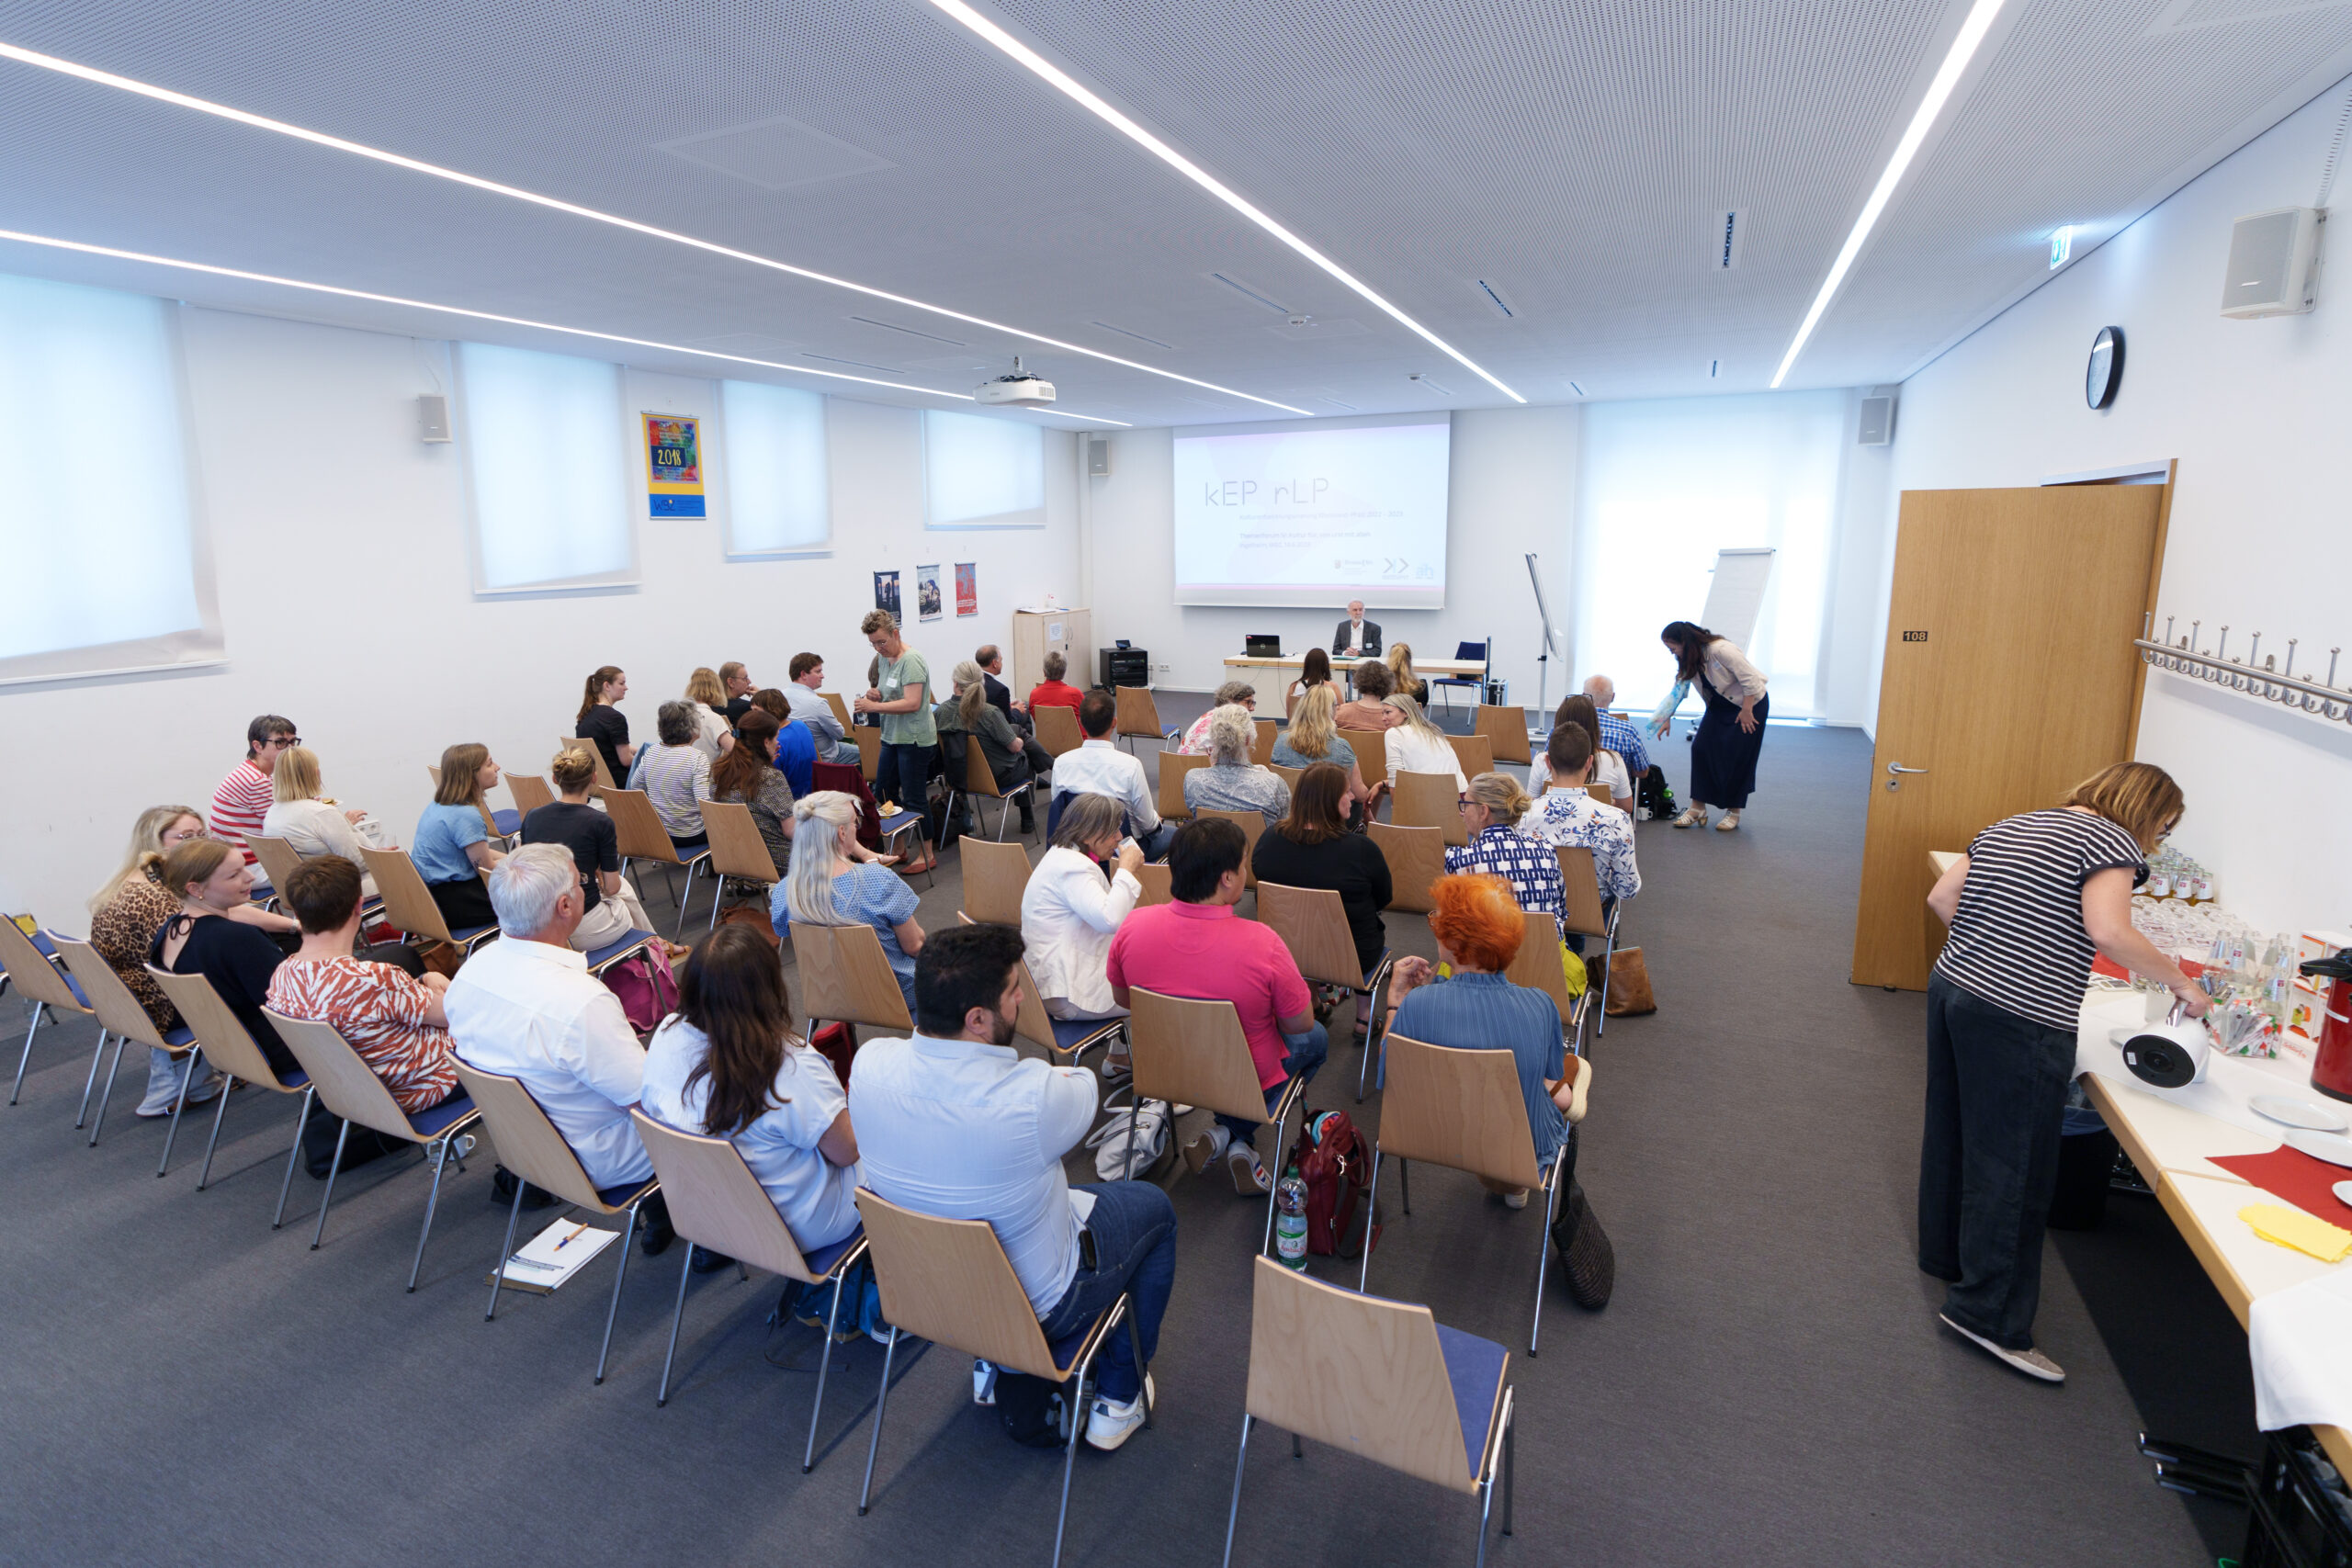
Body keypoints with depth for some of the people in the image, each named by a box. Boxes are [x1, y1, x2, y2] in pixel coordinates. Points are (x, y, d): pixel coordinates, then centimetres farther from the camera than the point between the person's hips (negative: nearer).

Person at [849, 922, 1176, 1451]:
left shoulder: (870, 1063, -22)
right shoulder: (1032, 1099, -38)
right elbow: (1082, 1088, -13)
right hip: (1036, 1304, -5)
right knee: (1154, 1208, 19)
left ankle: (994, 1367, 43)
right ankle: (1118, 1397, 30)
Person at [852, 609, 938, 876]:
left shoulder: (911, 661, -17)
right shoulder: (883, 658, 12)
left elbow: (912, 703, -24)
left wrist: (874, 706, -23)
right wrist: (875, 694, 1)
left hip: (914, 739, -10)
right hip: (892, 737, 10)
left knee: (914, 799, -3)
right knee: (882, 793, 14)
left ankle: (927, 854, 10)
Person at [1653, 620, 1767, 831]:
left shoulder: (1720, 650, -29)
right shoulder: (1687, 661, -4)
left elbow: (1751, 678, -27)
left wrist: (1747, 711, -21)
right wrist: (1667, 718, 9)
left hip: (1751, 703, -7)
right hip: (1720, 705, 7)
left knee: (1737, 756, -7)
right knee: (1701, 747, -5)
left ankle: (1734, 812, 6)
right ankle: (1697, 808, 0)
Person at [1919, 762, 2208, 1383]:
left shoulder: (2010, 828, 17)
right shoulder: (2110, 840, -6)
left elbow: (1941, 898, 14)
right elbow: (2109, 932, -20)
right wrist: (2181, 982, -7)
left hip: (1952, 986, 8)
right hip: (2018, 1019, -8)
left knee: (1952, 1129, 22)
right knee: (2012, 1161, 1)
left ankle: (1944, 1250, 39)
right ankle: (1988, 1312, 8)